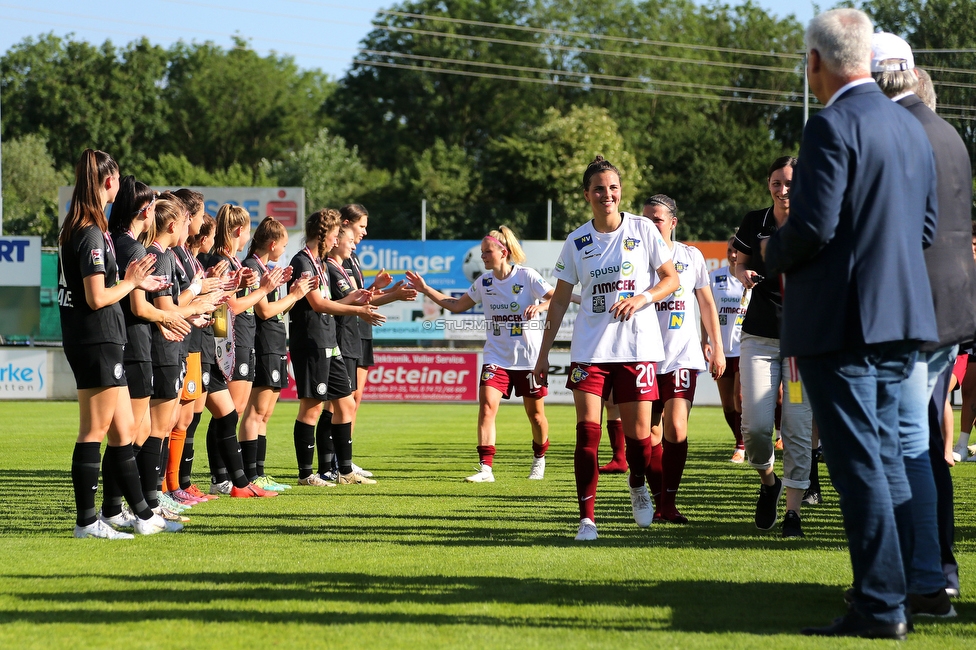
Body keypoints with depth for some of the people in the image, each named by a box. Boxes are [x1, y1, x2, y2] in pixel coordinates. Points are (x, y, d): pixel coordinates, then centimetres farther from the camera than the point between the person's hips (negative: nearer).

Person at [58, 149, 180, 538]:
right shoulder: (92, 233, -17)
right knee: (93, 432, -4)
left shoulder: (75, 229, 14)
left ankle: (141, 513, 22)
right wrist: (130, 283, -5)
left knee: (124, 429, 15)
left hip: (103, 343, 10)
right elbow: (97, 298, -21)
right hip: (97, 341, -10)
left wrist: (134, 282, 20)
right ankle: (86, 521, 1)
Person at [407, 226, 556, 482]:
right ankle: (486, 468, -19)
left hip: (529, 357, -3)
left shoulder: (527, 276, -10)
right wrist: (426, 290, 7)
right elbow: (457, 305, 14)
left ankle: (539, 460, 35)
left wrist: (539, 306, -33)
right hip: (496, 357, 3)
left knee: (535, 412, 9)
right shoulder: (484, 281, 3)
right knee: (487, 404, -16)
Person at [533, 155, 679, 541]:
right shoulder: (577, 242, 5)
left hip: (637, 346, -1)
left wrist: (642, 298, -14)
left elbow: (671, 279, 5)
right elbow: (560, 300, 10)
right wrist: (544, 353, 7)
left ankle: (638, 485, 34)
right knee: (587, 431, -10)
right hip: (590, 348, 1)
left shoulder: (643, 230, 0)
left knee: (638, 432, 1)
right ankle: (587, 518, -7)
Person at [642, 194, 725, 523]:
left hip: (683, 356, -1)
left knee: (676, 428, -13)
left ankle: (670, 503, -6)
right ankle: (659, 503, 11)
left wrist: (718, 348, 12)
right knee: (651, 433, 1)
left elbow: (707, 303, 14)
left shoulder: (691, 256, 6)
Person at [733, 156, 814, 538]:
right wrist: (744, 275, -3)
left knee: (798, 427, -7)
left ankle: (793, 511, 0)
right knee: (756, 425, -9)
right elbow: (740, 263, 20)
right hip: (759, 335, 2)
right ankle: (768, 481, 22)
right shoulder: (755, 223, 6)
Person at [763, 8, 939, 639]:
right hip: (901, 319, 8)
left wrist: (774, 253, 0)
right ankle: (893, 599, 17)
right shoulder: (911, 127, 12)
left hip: (841, 322, -8)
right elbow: (926, 226, 16)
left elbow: (812, 226, -20)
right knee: (886, 456, 14)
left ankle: (879, 607, -5)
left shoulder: (832, 127, -15)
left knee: (858, 462, -5)